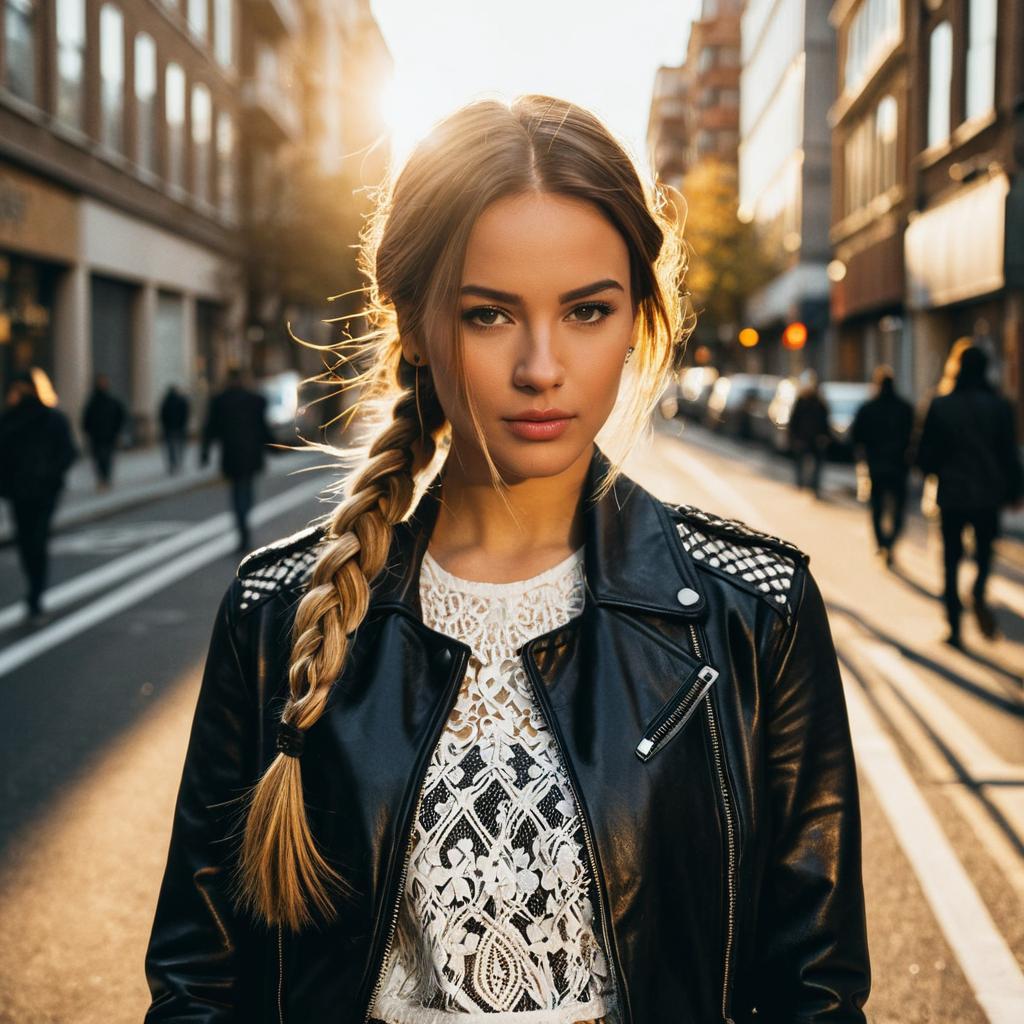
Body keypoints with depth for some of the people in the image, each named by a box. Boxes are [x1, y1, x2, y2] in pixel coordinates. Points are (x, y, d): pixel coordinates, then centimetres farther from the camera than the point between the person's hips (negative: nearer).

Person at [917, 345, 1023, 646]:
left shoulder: (940, 406, -6)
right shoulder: (999, 406, -5)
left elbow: (925, 455, -3)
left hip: (952, 494, 0)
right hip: (988, 494, 0)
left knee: (952, 558, 9)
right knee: (985, 549, 18)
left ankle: (954, 627, 6)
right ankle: (979, 593, -13)